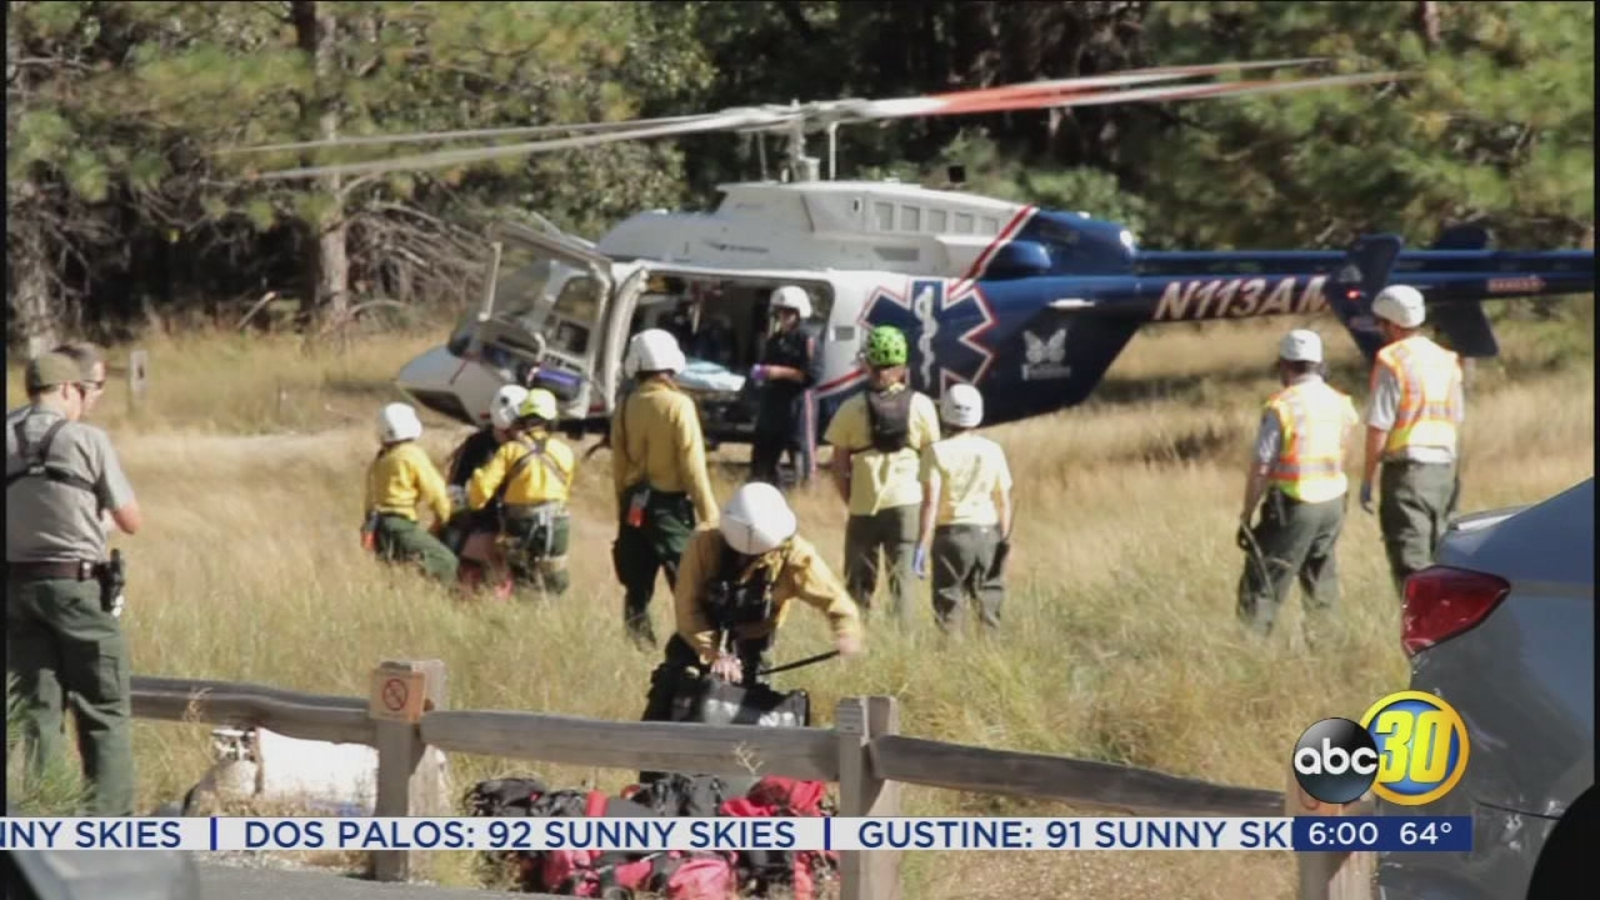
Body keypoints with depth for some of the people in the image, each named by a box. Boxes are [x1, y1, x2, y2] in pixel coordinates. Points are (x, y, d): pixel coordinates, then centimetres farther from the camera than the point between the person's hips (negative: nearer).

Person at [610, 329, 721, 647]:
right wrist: (709, 514, -7)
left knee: (637, 585, 12)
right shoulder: (678, 405, -12)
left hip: (635, 505, 5)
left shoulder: (625, 408, 3)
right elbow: (693, 465, -13)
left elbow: (618, 466, 9)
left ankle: (638, 642, 12)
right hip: (670, 504, -5)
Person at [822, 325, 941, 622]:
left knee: (859, 581, 9)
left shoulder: (852, 408, 0)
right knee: (901, 575, 4)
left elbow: (839, 465, 1)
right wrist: (929, 505, 13)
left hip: (863, 506, 0)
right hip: (907, 502, 0)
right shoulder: (920, 405, 0)